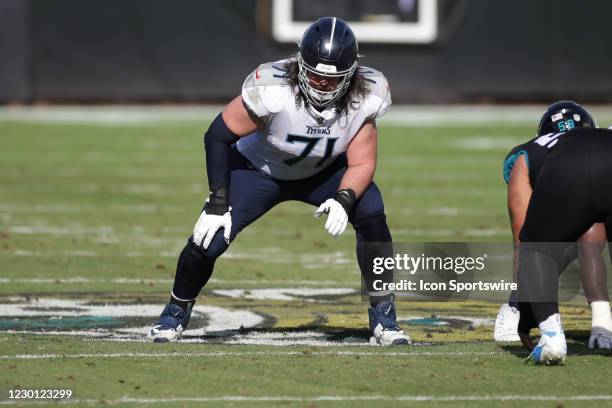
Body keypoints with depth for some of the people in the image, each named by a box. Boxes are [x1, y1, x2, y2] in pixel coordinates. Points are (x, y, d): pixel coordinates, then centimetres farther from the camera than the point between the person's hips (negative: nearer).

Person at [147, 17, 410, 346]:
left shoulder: (364, 98, -28)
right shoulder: (273, 88, -36)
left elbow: (361, 164, -18)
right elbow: (218, 135, -24)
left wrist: (344, 200, -40)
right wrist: (218, 203, -25)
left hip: (324, 171, 2)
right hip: (259, 168, -2)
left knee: (372, 216, -22)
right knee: (210, 239, -14)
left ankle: (383, 316, -6)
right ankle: (177, 311, 17)